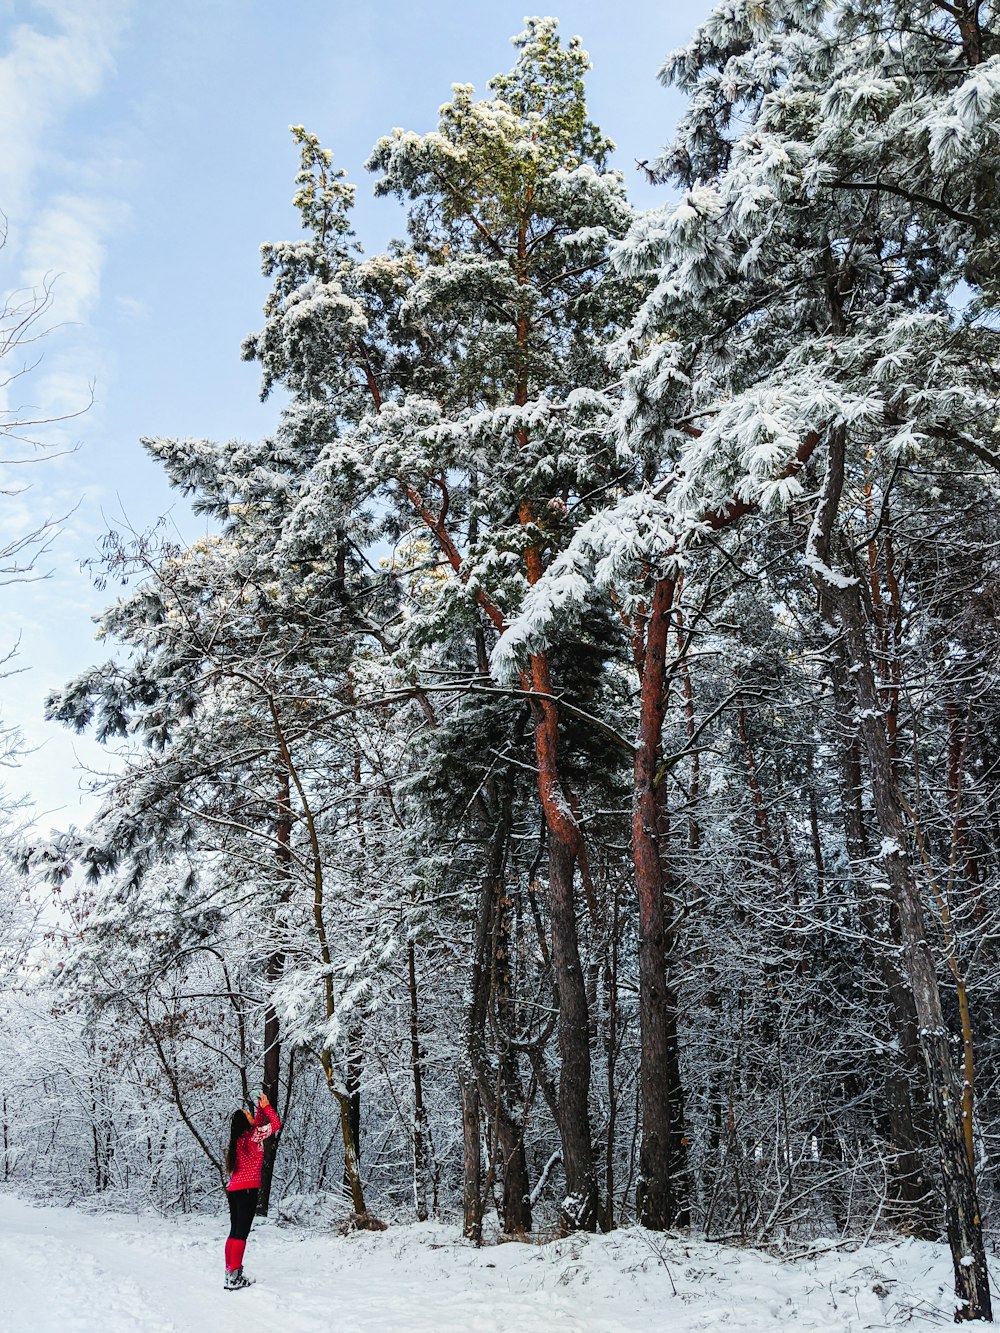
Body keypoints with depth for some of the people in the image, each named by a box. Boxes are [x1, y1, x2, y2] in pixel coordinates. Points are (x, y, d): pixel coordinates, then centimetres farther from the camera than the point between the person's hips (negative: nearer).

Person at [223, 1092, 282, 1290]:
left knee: (234, 1231, 12)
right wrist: (266, 1106, 3)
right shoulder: (252, 1136, -9)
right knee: (241, 1233, -10)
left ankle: (230, 1273, 13)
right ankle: (234, 1277, -14)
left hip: (233, 1190, 8)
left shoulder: (239, 1138, 13)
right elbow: (276, 1124, -6)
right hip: (248, 1190, -8)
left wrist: (261, 1108, 24)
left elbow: (258, 1123, 30)